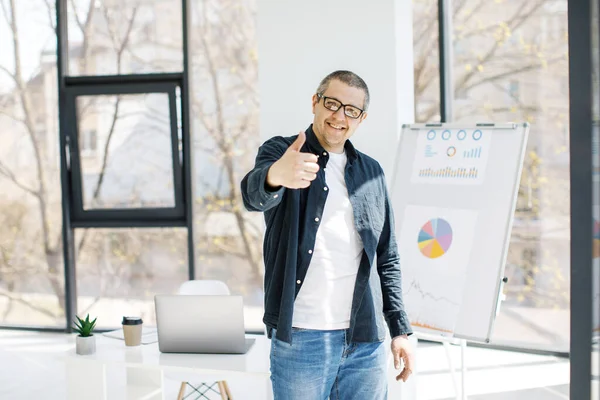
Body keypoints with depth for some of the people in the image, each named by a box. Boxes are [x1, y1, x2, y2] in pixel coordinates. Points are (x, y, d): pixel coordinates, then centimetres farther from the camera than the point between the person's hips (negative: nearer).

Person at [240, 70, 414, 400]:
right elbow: (255, 195, -24)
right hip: (301, 339, -4)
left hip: (366, 341, 4)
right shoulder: (279, 151, -1)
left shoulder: (371, 172, 12)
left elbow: (386, 258, 15)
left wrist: (400, 330, 8)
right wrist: (276, 175, -47)